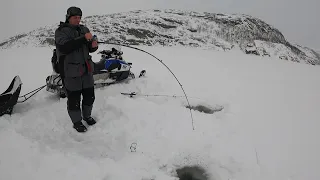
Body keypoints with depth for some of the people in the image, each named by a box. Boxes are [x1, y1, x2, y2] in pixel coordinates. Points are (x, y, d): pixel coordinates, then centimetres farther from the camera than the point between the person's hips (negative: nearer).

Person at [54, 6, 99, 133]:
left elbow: (89, 48, 13)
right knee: (74, 99, 3)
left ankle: (87, 116, 38)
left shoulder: (84, 29, 9)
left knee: (89, 96, 15)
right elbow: (64, 48, -25)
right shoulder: (61, 31, -7)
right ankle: (76, 122, 23)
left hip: (86, 70, 5)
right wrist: (83, 38, -29)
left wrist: (94, 45, -12)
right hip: (70, 72, -5)